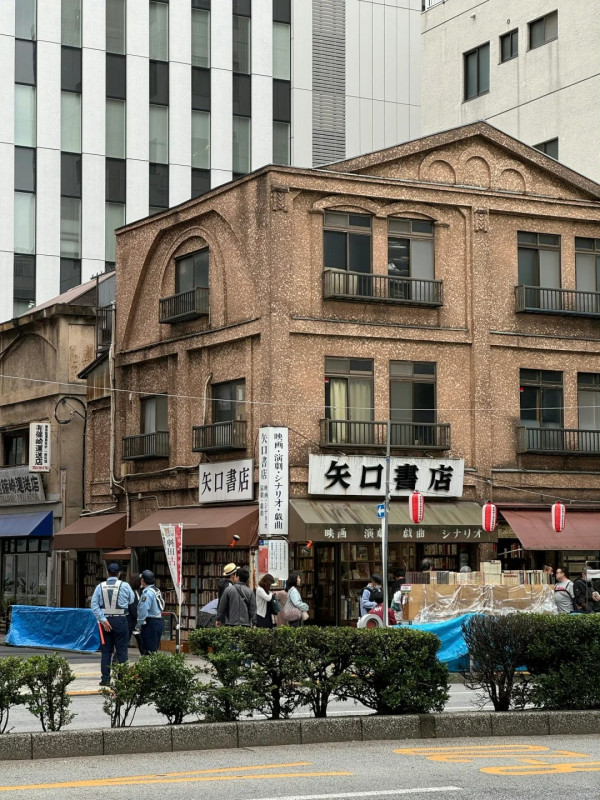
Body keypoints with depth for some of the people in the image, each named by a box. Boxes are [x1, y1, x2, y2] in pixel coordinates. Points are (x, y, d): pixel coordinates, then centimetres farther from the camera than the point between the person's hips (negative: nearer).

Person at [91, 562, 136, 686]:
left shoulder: (100, 586, 1)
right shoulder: (124, 586, -4)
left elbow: (94, 605, -6)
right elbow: (132, 601, 0)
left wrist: (103, 620, -8)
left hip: (105, 621, 2)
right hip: (120, 620, -2)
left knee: (106, 651, 8)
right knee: (121, 650, 2)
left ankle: (105, 678, 8)